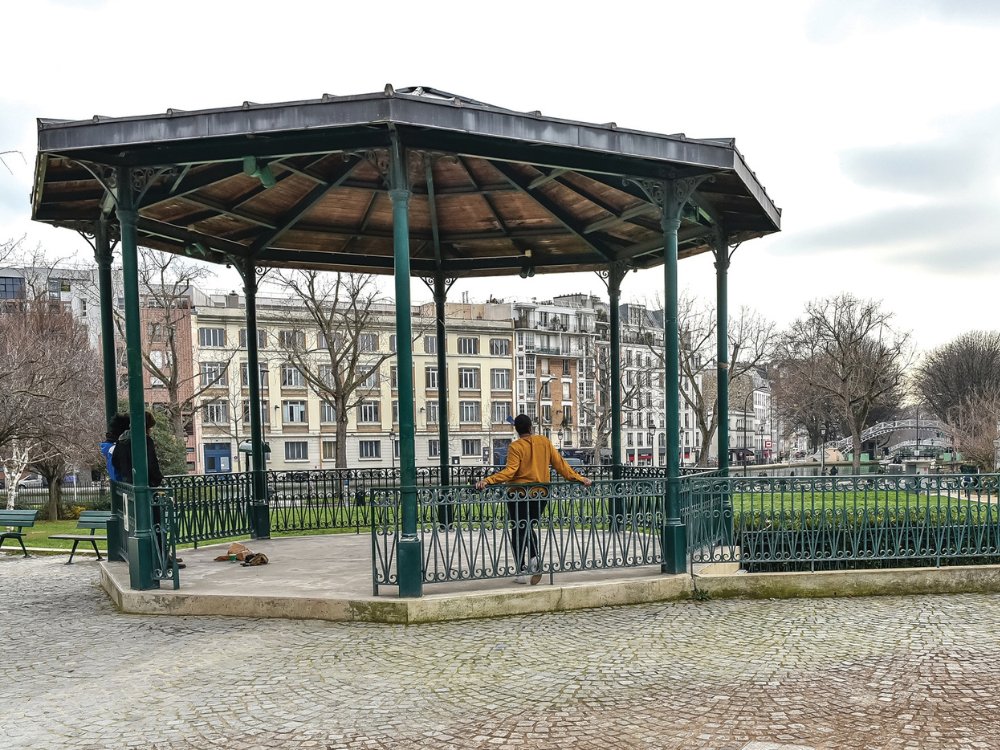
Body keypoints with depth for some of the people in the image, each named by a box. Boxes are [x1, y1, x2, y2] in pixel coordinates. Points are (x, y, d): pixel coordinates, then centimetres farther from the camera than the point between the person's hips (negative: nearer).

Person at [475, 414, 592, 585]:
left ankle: (522, 572, 5)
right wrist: (579, 478, 8)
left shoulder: (515, 447, -9)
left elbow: (510, 471, -22)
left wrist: (487, 481, -27)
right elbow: (560, 464, 2)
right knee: (529, 528, 22)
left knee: (518, 531, 7)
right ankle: (534, 558, -1)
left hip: (519, 494, -4)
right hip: (541, 494, 4)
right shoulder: (544, 441, 3)